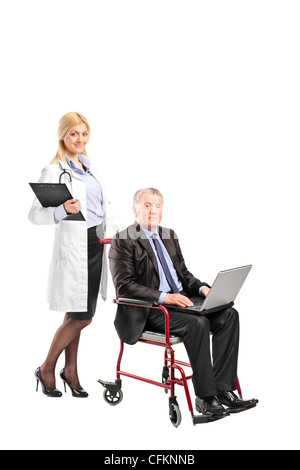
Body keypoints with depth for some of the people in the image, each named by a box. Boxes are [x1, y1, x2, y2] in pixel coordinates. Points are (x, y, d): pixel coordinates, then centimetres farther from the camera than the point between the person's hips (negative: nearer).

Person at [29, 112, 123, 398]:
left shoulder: (89, 168, 15)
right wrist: (63, 210, -29)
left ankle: (70, 370, 26)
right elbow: (34, 215, -13)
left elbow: (105, 206, 21)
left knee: (76, 316, 13)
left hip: (96, 244, 7)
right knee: (81, 317, -4)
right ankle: (46, 370, 16)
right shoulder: (54, 171, -8)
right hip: (73, 248, -7)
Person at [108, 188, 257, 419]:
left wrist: (201, 287, -1)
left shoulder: (169, 235, 18)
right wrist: (164, 297, -24)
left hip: (180, 299, 7)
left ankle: (223, 390, -16)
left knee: (228, 314, -15)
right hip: (148, 311, -7)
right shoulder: (123, 241, -5)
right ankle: (205, 398, -19)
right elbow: (124, 286, -14)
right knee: (197, 323, -31)